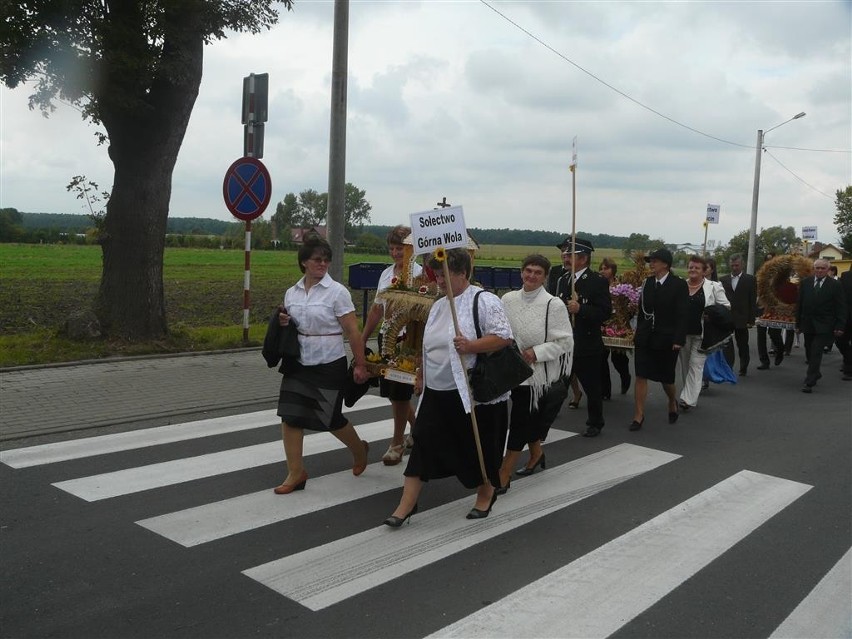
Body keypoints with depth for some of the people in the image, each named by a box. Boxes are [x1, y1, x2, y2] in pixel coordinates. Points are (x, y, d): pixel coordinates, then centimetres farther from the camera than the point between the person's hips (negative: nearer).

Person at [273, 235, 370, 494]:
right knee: (290, 416, -4)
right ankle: (296, 473, 8)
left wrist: (360, 365, -12)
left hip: (330, 365, -4)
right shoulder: (291, 293, 6)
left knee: (331, 419, 6)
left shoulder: (337, 291, -9)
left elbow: (353, 331, -10)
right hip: (299, 364, 5)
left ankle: (359, 449, 36)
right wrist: (282, 322, -4)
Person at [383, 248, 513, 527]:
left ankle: (485, 495, 33)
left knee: (479, 447, 9)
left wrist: (471, 346, -30)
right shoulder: (438, 306, 13)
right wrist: (421, 374, 21)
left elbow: (504, 336, -19)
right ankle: (406, 504, 8)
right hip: (437, 392, 7)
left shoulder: (484, 301, -11)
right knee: (423, 444, 2)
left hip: (474, 393, -6)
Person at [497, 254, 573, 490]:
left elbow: (565, 341, -12)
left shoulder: (553, 305, -13)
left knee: (521, 422, -1)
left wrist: (536, 352, -20)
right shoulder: (508, 299, -1)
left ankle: (504, 473, 6)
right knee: (530, 420, 20)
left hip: (540, 374, -5)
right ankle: (536, 454, 46)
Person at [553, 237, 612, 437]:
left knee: (592, 387, 12)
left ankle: (595, 423, 31)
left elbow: (606, 312, -15)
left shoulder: (598, 282, -9)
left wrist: (581, 309, -27)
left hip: (587, 346, -4)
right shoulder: (562, 280, 9)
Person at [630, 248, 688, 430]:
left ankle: (672, 402, 42)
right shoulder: (647, 283, 4)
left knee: (666, 377, 12)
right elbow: (642, 310, 9)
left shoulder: (679, 285, -8)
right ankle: (638, 415, 3)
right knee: (641, 376, -3)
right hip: (645, 338, 3)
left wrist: (679, 340, -17)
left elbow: (682, 315, -11)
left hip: (666, 339, -3)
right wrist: (638, 334, 9)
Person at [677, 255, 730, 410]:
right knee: (685, 365, 12)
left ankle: (688, 399, -8)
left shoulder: (713, 287, -3)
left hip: (701, 334, -4)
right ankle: (690, 396, 25)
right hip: (683, 333, 4)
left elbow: (726, 307, 2)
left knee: (696, 366, -6)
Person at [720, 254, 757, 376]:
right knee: (727, 344, -7)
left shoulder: (750, 280, 2)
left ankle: (743, 368, 25)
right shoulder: (723, 280, 8)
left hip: (742, 319, -1)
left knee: (742, 345, 11)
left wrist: (751, 320, -7)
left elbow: (753, 301, -1)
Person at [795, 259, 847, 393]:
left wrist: (840, 326, -7)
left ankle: (809, 383, -9)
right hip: (808, 324, 4)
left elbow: (841, 307, -1)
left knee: (816, 352, -10)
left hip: (823, 326, -4)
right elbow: (800, 304, 9)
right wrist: (798, 323, 7)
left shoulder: (835, 285, -2)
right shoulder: (805, 282, 6)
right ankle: (815, 374, 32)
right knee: (809, 352, 11)